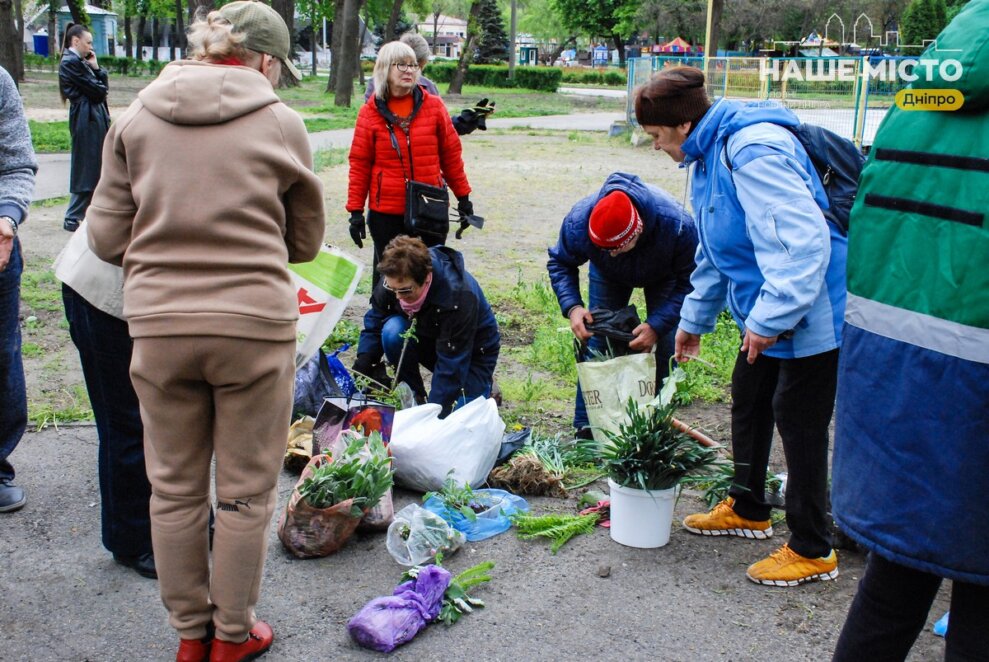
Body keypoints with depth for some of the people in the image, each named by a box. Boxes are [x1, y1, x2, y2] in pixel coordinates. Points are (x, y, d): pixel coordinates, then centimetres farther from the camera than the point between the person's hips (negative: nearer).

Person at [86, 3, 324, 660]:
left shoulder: (135, 118, 5)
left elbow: (108, 236, 4)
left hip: (159, 328, 3)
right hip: (256, 327, -2)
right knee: (245, 493, 13)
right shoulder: (280, 123, -1)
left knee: (175, 489, 17)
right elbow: (306, 241, 6)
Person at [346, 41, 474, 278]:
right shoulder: (369, 112, -1)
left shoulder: (434, 106, 2)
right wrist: (355, 210, -2)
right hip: (386, 212, -1)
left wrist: (463, 196, 8)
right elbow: (359, 165, 0)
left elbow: (451, 155, 7)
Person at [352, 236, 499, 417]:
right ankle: (413, 395, -8)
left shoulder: (460, 296, -38)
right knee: (393, 330, -28)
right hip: (428, 337, 5)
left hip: (473, 351, -4)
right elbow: (374, 323, -6)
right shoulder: (394, 280, -22)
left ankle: (484, 383, 12)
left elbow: (451, 364, -34)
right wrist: (362, 364, -22)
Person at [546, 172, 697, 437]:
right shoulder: (578, 222, -38)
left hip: (664, 279, -1)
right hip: (608, 276, 1)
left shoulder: (678, 226, -43)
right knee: (596, 341, -6)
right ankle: (586, 425, 6)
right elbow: (560, 263, -17)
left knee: (665, 346, -9)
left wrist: (657, 325, -40)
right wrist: (572, 307, -35)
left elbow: (689, 282, -30)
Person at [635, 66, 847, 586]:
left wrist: (770, 317, -30)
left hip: (812, 314, -11)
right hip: (768, 316, 11)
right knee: (748, 402, 20)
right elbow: (714, 252, 22)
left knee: (799, 423, -2)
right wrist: (695, 318, 28)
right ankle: (747, 509, 39)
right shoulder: (710, 156, 10)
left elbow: (803, 239, -32)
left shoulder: (753, 151, -25)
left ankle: (812, 551, 14)